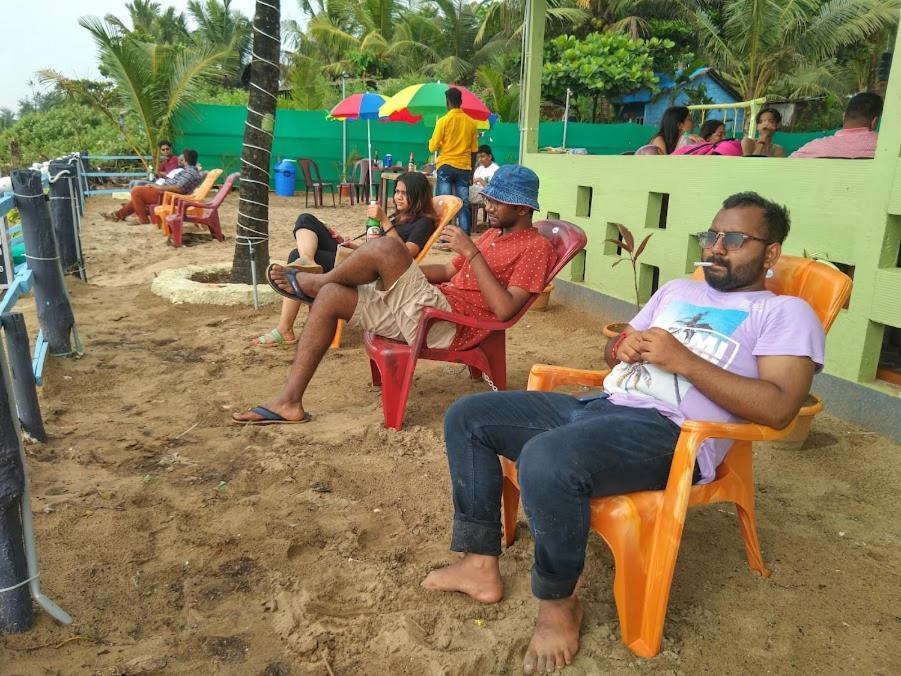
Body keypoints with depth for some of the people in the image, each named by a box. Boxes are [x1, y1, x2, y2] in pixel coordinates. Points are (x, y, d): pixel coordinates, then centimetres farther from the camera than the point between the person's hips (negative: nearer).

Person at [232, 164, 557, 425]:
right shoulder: (493, 234, 23)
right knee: (331, 297, 0)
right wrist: (397, 272, 15)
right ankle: (290, 402, 0)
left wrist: (472, 253, -19)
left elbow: (504, 310, -18)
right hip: (421, 312, 10)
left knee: (385, 247, -25)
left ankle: (311, 282, 5)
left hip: (449, 324, -10)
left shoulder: (536, 248, -5)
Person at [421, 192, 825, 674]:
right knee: (467, 417, 2)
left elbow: (778, 408, -11)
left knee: (546, 460, -37)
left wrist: (684, 360, -14)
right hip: (599, 404, 8)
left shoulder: (786, 312, 6)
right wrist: (623, 347, 4)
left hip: (669, 432, -8)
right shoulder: (677, 290, 27)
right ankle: (480, 565, 6)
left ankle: (558, 603, -9)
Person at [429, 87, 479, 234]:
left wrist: (432, 141, 17)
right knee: (464, 206, 5)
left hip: (446, 166, -3)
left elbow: (432, 147, -5)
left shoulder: (443, 121, -6)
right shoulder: (471, 122, 5)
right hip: (464, 168, 3)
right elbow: (474, 149, 9)